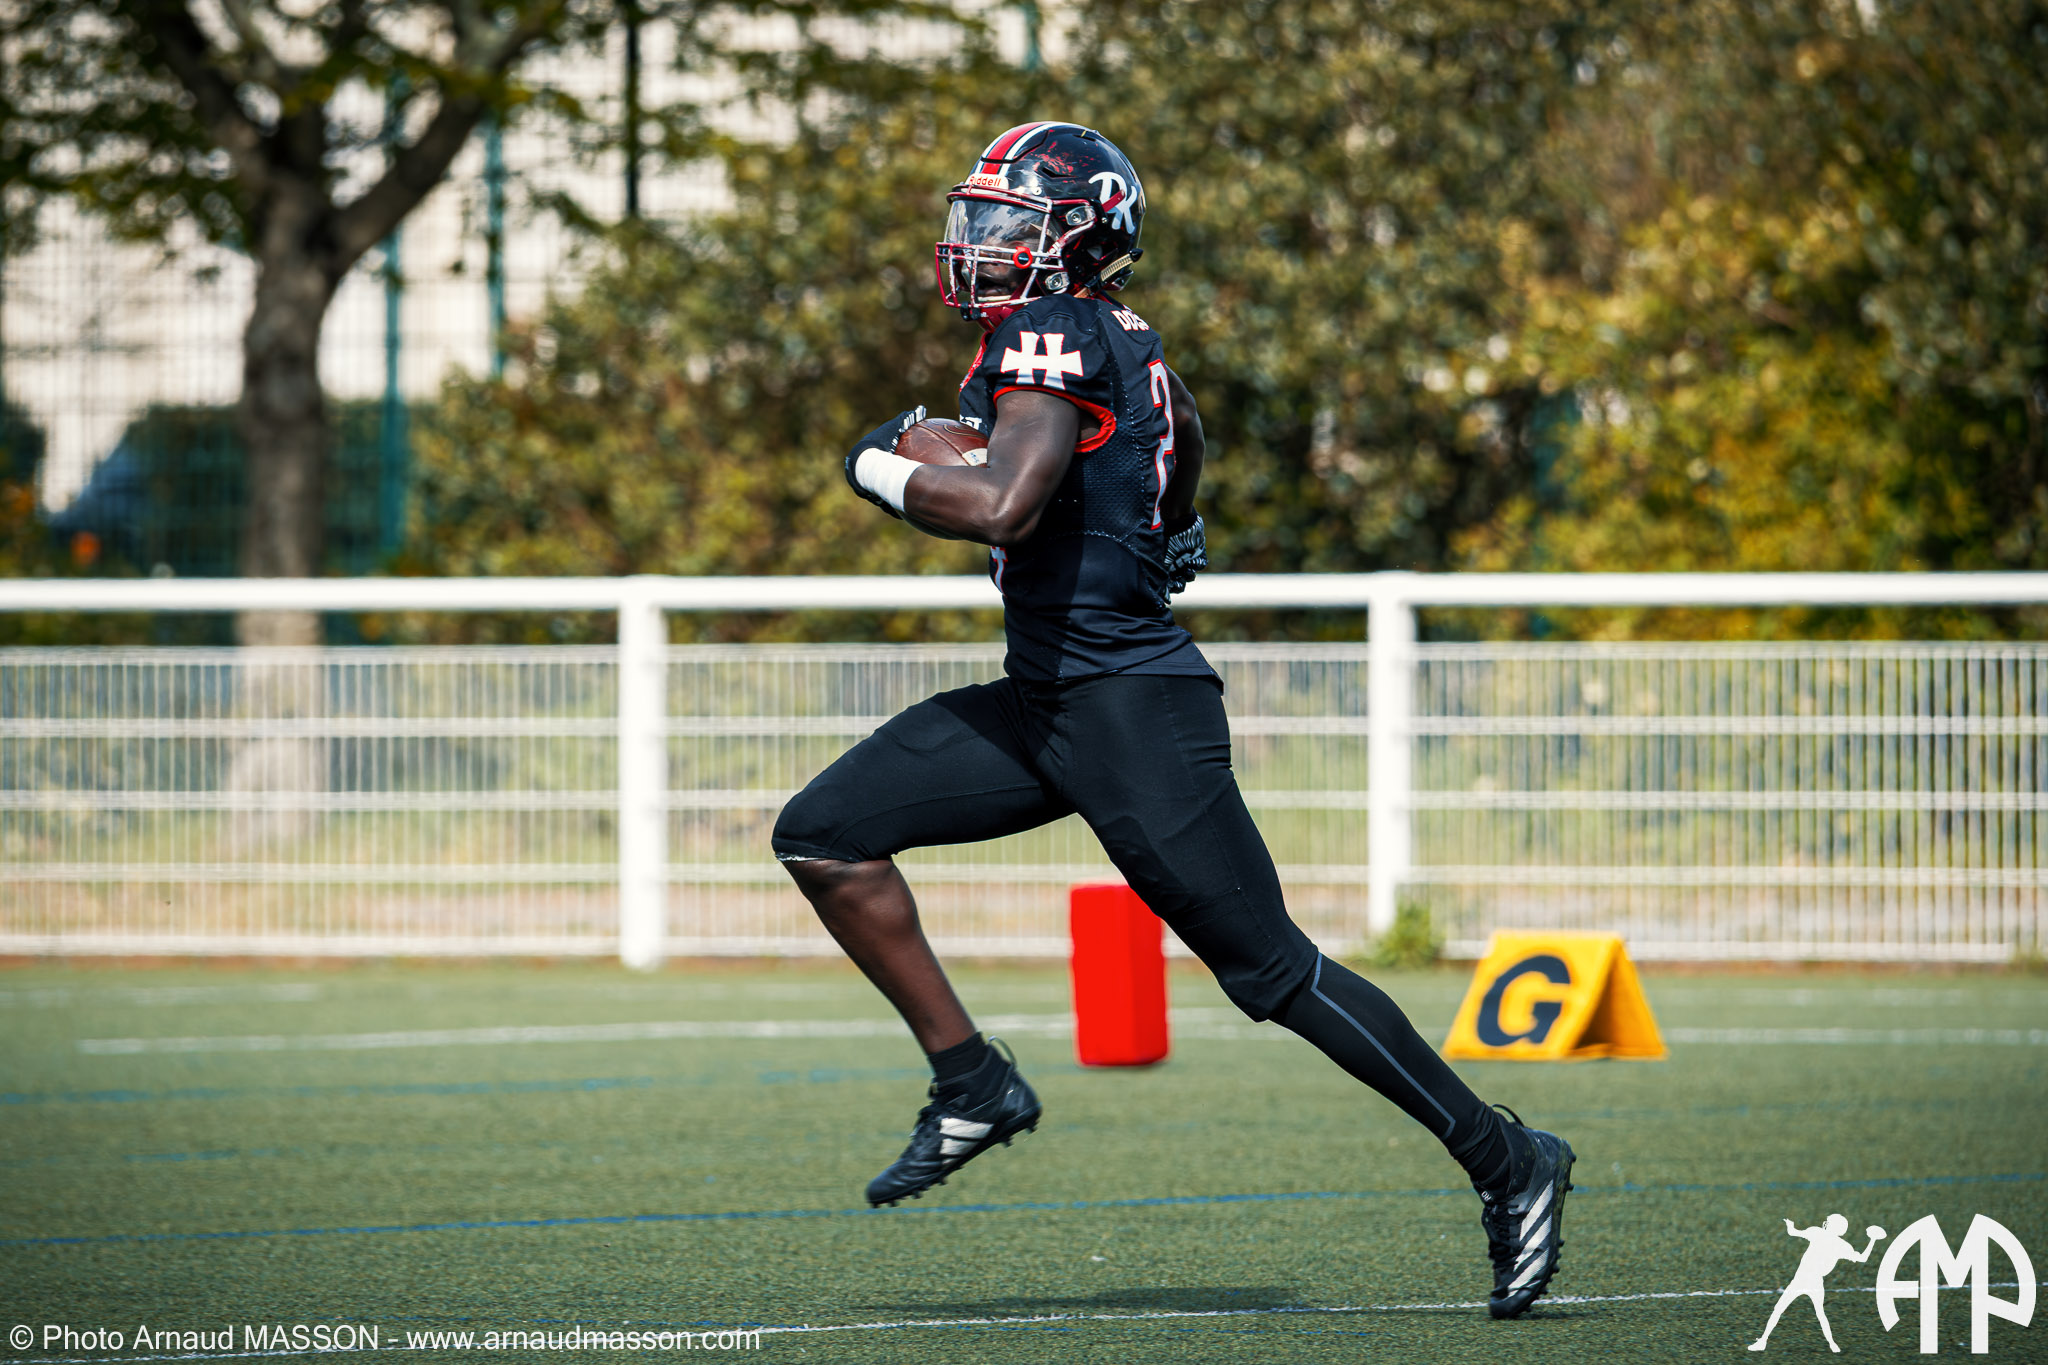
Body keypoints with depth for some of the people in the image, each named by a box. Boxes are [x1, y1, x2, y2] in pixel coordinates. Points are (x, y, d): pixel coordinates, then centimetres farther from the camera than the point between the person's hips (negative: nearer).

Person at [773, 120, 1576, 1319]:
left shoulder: (1052, 336, -15)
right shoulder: (1122, 341, 12)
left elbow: (1005, 506, -29)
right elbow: (1184, 425, 33)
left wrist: (883, 470, -13)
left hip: (1134, 709, -10)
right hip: (1046, 700, 10)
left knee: (1272, 970, -5)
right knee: (825, 835, 3)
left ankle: (1507, 1164, 3)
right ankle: (975, 1085, 8)